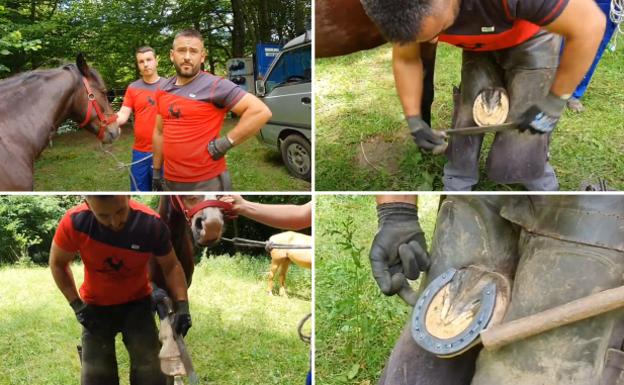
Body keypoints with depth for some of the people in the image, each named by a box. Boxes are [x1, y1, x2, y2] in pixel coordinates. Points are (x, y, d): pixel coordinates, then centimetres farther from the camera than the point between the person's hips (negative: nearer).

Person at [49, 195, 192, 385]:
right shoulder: (74, 222, -27)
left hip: (137, 303, 0)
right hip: (95, 307, 1)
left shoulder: (151, 223, -28)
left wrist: (182, 305, -24)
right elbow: (57, 263, -6)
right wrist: (76, 304, -13)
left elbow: (171, 266, -11)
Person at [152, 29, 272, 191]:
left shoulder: (215, 86, -12)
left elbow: (261, 111, -19)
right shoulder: (163, 90, 9)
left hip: (207, 182, -6)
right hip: (170, 181, 6)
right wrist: (156, 172, 17)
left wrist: (225, 143, -18)